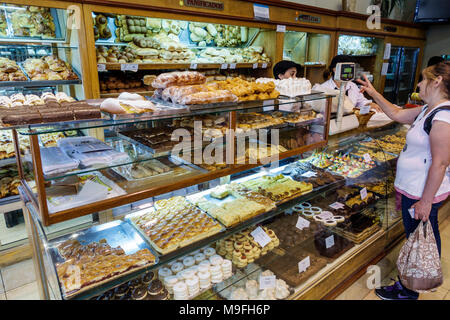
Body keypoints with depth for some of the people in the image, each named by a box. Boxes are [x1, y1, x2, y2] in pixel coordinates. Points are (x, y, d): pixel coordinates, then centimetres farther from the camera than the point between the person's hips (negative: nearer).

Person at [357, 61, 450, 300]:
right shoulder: (428, 110, 6)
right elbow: (397, 114, 20)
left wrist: (426, 201, -21)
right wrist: (373, 94, 19)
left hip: (423, 193, -9)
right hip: (415, 188, 9)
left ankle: (407, 291, 26)